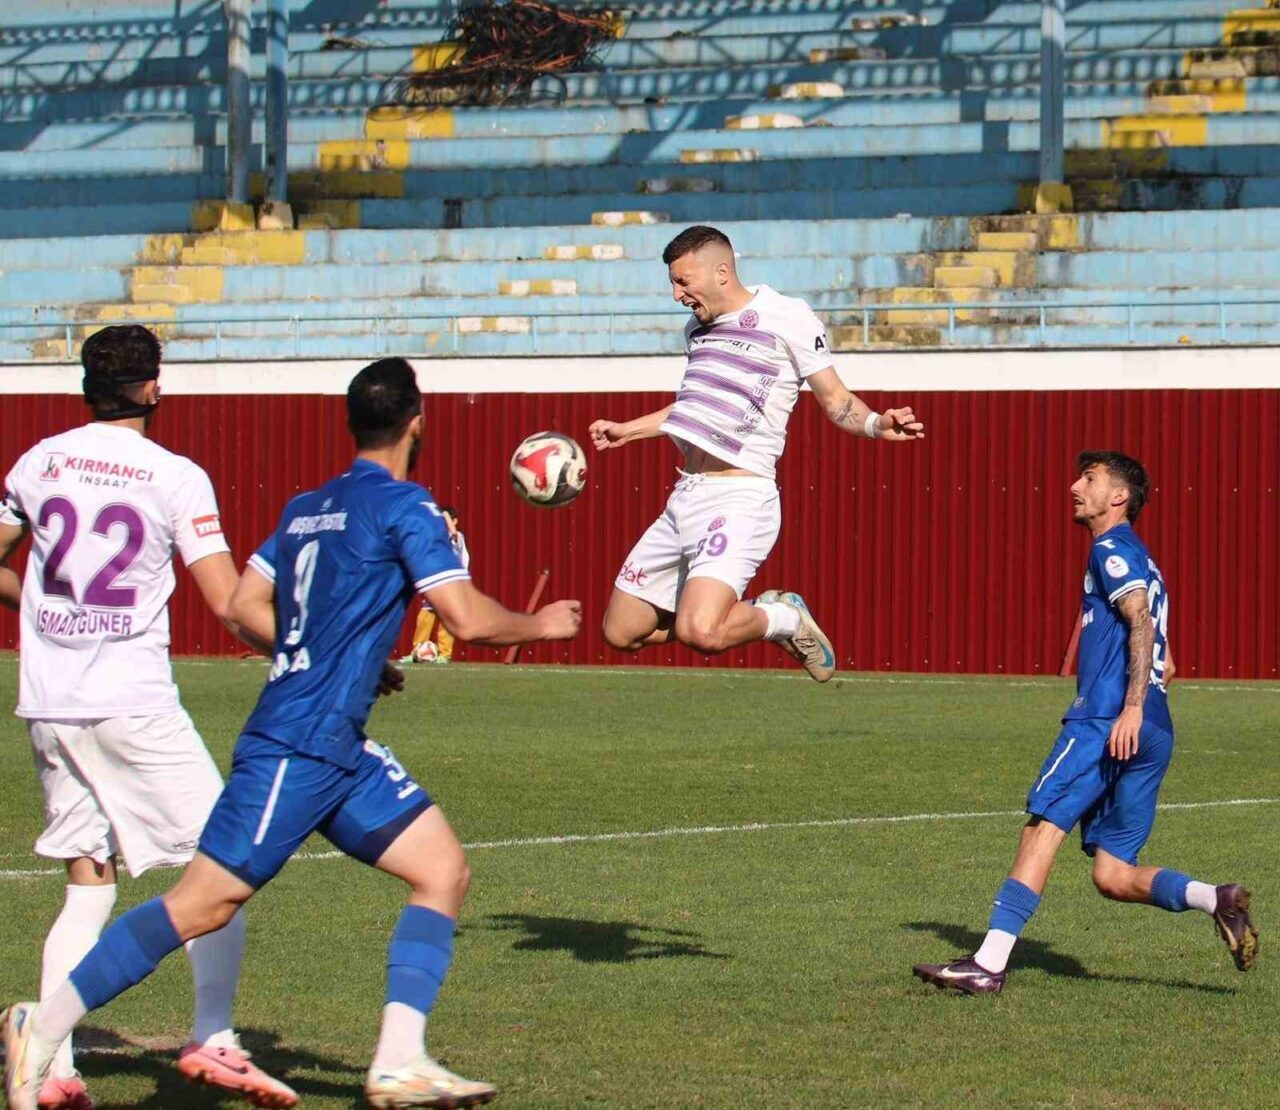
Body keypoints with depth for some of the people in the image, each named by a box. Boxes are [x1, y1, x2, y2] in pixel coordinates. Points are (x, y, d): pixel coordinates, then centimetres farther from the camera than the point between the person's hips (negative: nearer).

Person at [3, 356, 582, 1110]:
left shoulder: (307, 507, 14)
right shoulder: (403, 506, -10)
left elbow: (247, 605, 18)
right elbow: (469, 619, -15)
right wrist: (541, 625, 4)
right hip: (298, 750, -9)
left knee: (445, 872, 4)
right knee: (204, 905, -7)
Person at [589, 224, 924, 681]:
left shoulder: (787, 317, -5)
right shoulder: (697, 328, 17)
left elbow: (835, 399, -2)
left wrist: (876, 424, -23)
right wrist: (626, 430, 44)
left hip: (738, 498, -8)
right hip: (685, 496, 8)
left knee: (700, 633, -28)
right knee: (621, 632, 4)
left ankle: (784, 618, 3)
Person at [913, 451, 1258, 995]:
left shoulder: (1112, 550, 0)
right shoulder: (1139, 561, 29)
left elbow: (1142, 622, -16)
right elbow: (1165, 665, 31)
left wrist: (1132, 708, -25)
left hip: (1105, 721, -9)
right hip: (1152, 735, 9)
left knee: (1043, 826, -12)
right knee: (1112, 876, 5)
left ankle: (989, 963, -17)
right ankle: (1216, 900, -13)